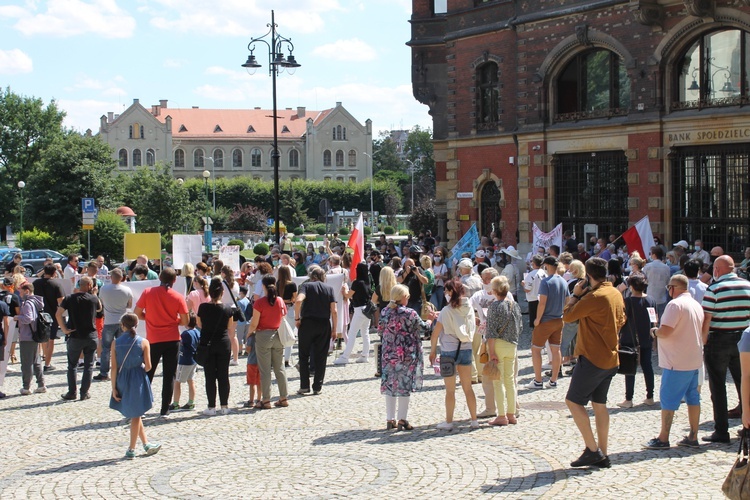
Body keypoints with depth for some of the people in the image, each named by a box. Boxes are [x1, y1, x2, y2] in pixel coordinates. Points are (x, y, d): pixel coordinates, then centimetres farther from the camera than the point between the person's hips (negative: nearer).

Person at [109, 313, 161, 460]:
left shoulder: (116, 343, -4)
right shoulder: (143, 342, -8)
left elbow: (114, 367, -5)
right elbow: (148, 366, -7)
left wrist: (114, 387, 0)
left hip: (122, 381, 2)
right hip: (138, 381, -2)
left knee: (135, 414, 17)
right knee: (136, 415, 8)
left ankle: (146, 444, 26)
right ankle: (131, 449, 10)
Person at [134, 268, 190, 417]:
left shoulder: (148, 292, -4)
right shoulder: (178, 297, -6)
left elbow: (137, 313, 2)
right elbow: (185, 321, -5)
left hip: (154, 340, 1)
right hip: (172, 341, -1)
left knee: (147, 375, 12)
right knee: (169, 376, 5)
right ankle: (164, 410, 5)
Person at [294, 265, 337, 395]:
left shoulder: (306, 285, 0)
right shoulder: (329, 289, 8)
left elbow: (298, 300, -19)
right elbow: (334, 311, 1)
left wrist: (297, 318, -8)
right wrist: (334, 329, 7)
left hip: (307, 323, -2)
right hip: (324, 324, 2)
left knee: (304, 356, 9)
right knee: (320, 357, 7)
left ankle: (304, 386, 6)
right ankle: (317, 387, 8)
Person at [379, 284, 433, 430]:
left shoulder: (384, 312, 0)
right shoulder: (410, 314, -13)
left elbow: (380, 330, 10)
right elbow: (423, 328, 0)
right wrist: (429, 322, 20)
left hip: (388, 355, 5)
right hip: (406, 355, -5)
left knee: (390, 386, 11)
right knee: (404, 386, 2)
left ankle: (390, 420, 15)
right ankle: (402, 420, 5)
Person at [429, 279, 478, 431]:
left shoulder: (447, 310, -12)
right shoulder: (468, 308, 3)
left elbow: (436, 332, -10)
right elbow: (473, 328, 11)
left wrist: (433, 350, 0)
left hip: (449, 351, -5)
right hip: (466, 349, 5)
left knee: (450, 390, 4)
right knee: (468, 388, 12)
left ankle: (449, 422, 9)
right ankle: (474, 420, 15)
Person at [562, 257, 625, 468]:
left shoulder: (595, 297, -20)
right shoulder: (616, 294, 8)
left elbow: (568, 316, -14)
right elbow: (621, 321, 21)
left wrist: (575, 295, -2)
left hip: (593, 358, -9)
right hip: (611, 358, 9)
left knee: (573, 401, -3)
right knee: (599, 404, 14)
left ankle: (592, 450, -6)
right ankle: (602, 454, 15)